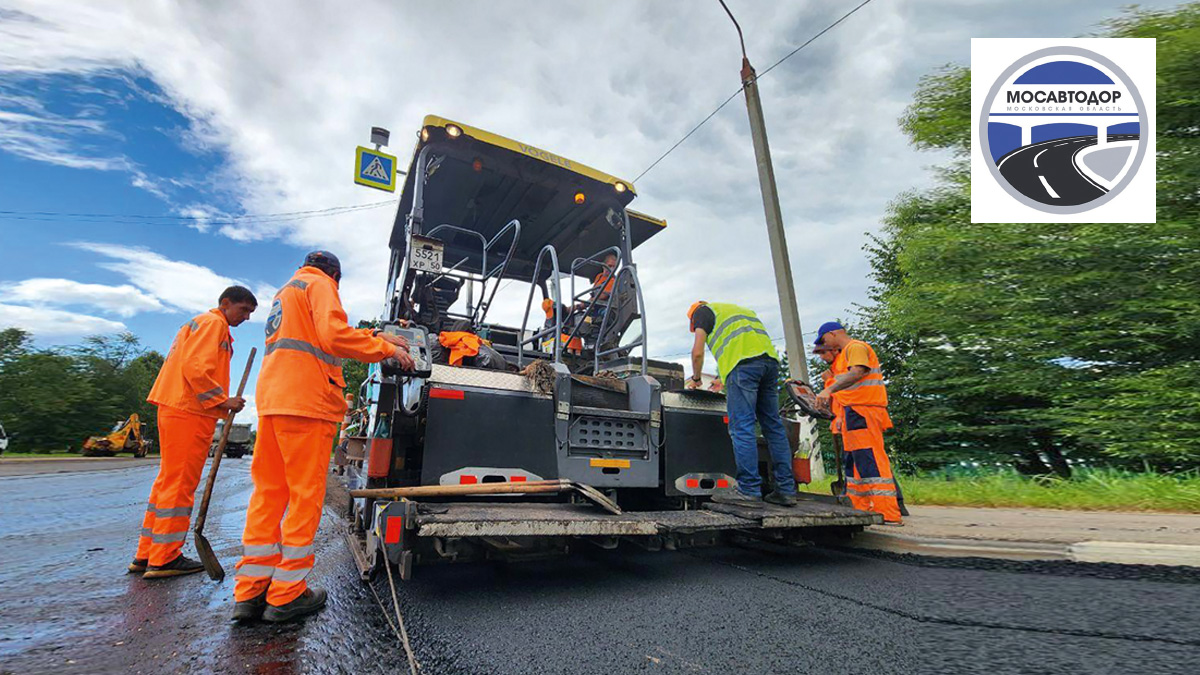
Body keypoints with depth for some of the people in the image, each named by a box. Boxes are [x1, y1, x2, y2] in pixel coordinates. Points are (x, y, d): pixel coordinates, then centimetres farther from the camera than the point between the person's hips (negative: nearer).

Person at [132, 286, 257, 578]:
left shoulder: (199, 323, 26)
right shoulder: (213, 323, -7)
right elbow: (195, 367, -19)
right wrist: (222, 400, -15)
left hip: (176, 410, 10)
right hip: (190, 413, -10)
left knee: (168, 481, 13)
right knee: (180, 484, -5)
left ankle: (146, 555, 20)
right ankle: (164, 559, 1)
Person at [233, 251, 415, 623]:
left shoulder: (285, 292, 30)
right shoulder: (319, 284, 1)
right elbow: (335, 335, -16)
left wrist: (376, 337, 19)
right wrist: (386, 349, -8)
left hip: (271, 397, 9)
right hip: (306, 400, -9)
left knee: (268, 491, 10)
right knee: (305, 494, -3)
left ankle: (250, 592, 14)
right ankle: (287, 595, 3)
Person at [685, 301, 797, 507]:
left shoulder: (702, 311, 17)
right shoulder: (742, 310, 38)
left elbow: (698, 352, 6)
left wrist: (695, 378, 23)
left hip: (743, 362, -7)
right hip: (770, 358, 7)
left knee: (741, 427, -9)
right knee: (773, 426, 7)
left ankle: (749, 490, -11)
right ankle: (786, 490, 7)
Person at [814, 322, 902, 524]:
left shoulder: (856, 346, -4)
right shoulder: (845, 353, 27)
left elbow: (857, 372, -23)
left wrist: (829, 389, -33)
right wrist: (841, 416, 22)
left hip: (862, 412, -11)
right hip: (855, 413, 11)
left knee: (871, 460, -14)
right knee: (854, 462, 12)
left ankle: (888, 514, -14)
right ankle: (860, 509, 17)